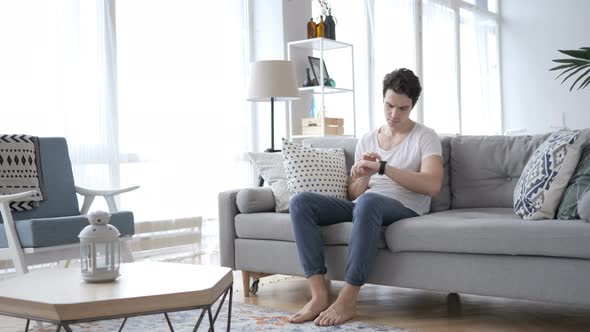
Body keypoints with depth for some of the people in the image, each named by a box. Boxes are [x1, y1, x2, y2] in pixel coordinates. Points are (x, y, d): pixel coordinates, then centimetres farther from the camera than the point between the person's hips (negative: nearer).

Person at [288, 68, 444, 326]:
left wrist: (382, 167, -20)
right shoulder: (367, 140, 17)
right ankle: (319, 294, -25)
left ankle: (348, 300, -32)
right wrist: (364, 176, -9)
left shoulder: (425, 137, 2)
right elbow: (353, 194, 15)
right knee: (300, 202, -16)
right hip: (363, 207, 6)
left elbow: (433, 185, -16)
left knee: (368, 201, -41)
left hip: (404, 208, -5)